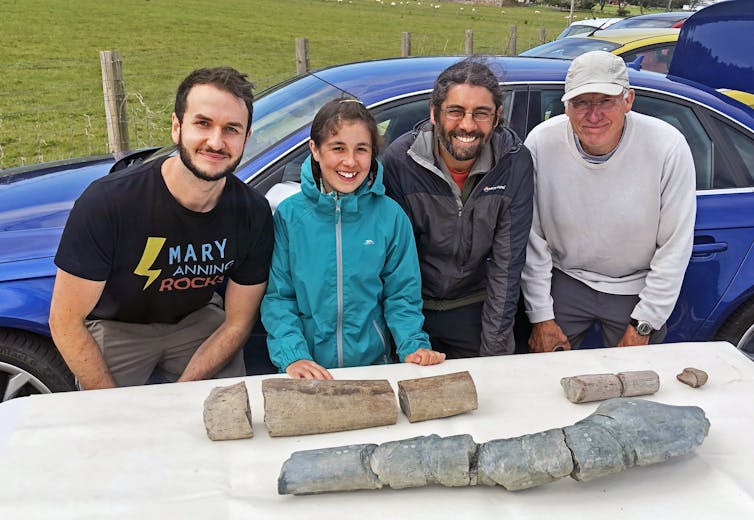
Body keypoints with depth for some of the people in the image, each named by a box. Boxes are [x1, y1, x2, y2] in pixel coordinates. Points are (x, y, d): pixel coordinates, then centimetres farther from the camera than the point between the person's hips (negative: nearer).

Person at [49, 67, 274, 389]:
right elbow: (66, 322, -21)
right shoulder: (106, 202, -30)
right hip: (114, 327, -2)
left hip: (197, 320, 3)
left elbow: (237, 323, -10)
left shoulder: (254, 214, -20)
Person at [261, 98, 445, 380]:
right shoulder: (289, 214, -4)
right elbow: (277, 295, -3)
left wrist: (414, 345, -11)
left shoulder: (391, 216, -2)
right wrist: (292, 354, -16)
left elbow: (401, 293, 4)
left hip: (373, 364, 1)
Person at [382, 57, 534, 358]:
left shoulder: (514, 162, -16)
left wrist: (494, 349, -14)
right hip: (414, 305, 0)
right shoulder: (400, 160, -19)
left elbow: (507, 263, -14)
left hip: (478, 307, 1)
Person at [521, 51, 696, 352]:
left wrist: (643, 325, -10)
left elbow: (675, 247, -12)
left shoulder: (668, 147, -21)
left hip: (637, 289, 0)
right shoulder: (541, 143, -19)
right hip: (565, 280, 1)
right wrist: (540, 316, -6)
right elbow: (532, 240, -9)